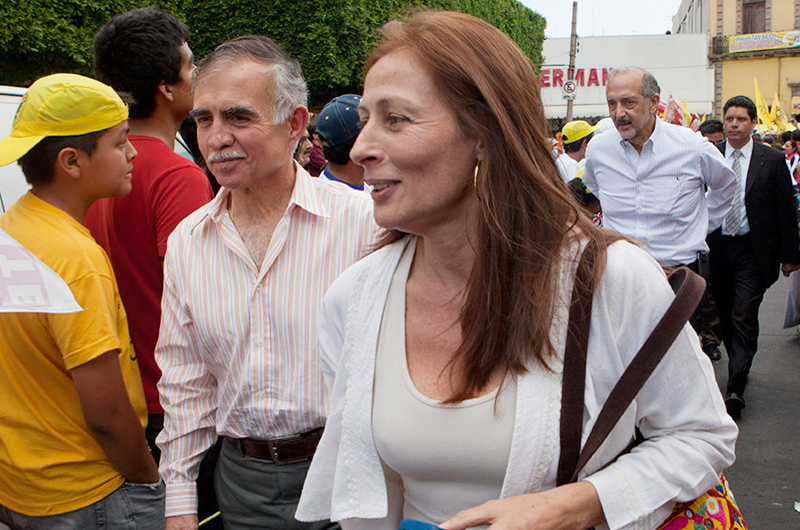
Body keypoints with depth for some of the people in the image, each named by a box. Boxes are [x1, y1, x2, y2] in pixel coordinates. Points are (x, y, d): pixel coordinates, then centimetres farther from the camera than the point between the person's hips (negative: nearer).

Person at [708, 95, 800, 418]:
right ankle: (739, 368, 32)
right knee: (727, 316, 12)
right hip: (717, 249, 3)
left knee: (744, 318, -10)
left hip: (753, 251, -3)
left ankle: (735, 389, -9)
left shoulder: (772, 161, 0)